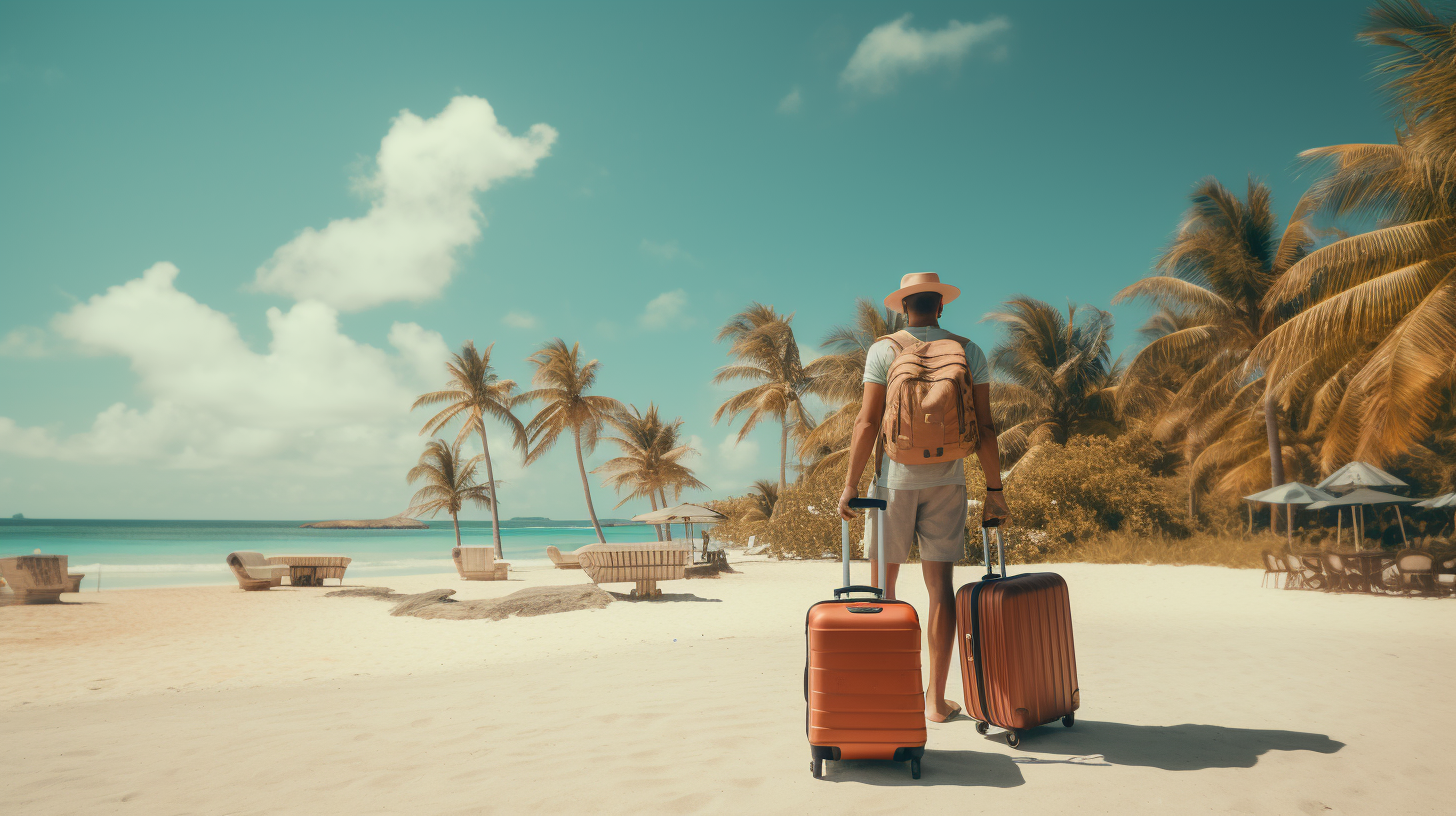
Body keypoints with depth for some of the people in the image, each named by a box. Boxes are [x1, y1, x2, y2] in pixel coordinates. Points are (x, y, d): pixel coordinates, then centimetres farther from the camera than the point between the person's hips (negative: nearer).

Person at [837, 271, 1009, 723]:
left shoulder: (884, 349, -2)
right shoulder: (969, 352, 5)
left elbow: (867, 421, -8)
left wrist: (850, 484, -3)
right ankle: (936, 698, 9)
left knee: (882, 584, 7)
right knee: (940, 584, 5)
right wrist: (994, 489, 6)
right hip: (947, 479, 2)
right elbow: (985, 427, 0)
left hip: (896, 475, -2)